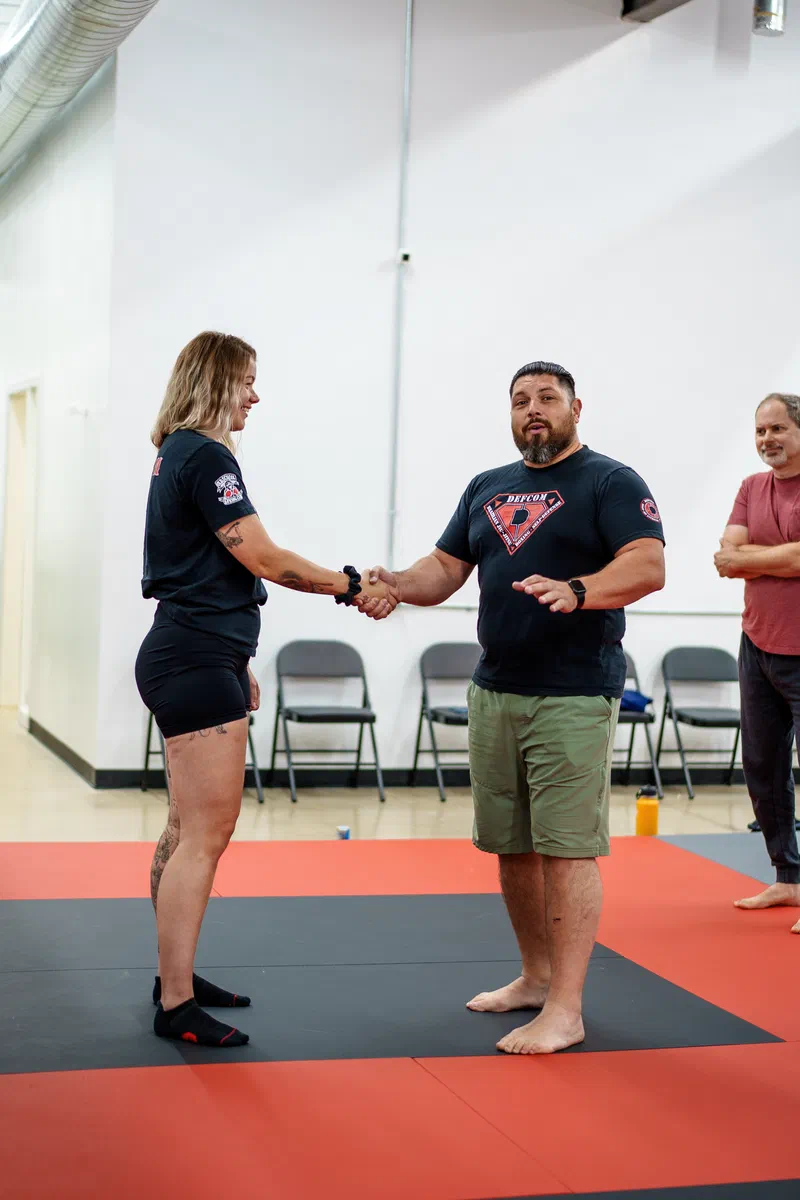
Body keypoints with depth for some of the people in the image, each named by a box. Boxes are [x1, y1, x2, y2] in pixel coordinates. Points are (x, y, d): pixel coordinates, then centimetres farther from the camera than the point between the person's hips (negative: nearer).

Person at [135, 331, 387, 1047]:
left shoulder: (178, 455, 18)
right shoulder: (207, 458, -14)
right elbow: (264, 560, -17)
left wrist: (237, 665, 26)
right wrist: (350, 586, -5)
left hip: (192, 658, 11)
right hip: (197, 664, -11)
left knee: (189, 830, 16)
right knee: (206, 835, -9)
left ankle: (175, 977, 26)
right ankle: (176, 1006, -6)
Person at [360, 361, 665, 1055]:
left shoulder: (610, 483, -2)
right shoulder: (486, 489, 18)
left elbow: (649, 566, -15)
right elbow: (446, 568, 17)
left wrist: (578, 591, -33)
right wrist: (397, 586, -5)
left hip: (573, 696, -6)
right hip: (495, 691, 7)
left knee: (566, 848, -7)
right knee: (509, 845, 12)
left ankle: (565, 1011, -1)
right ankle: (536, 976, 28)